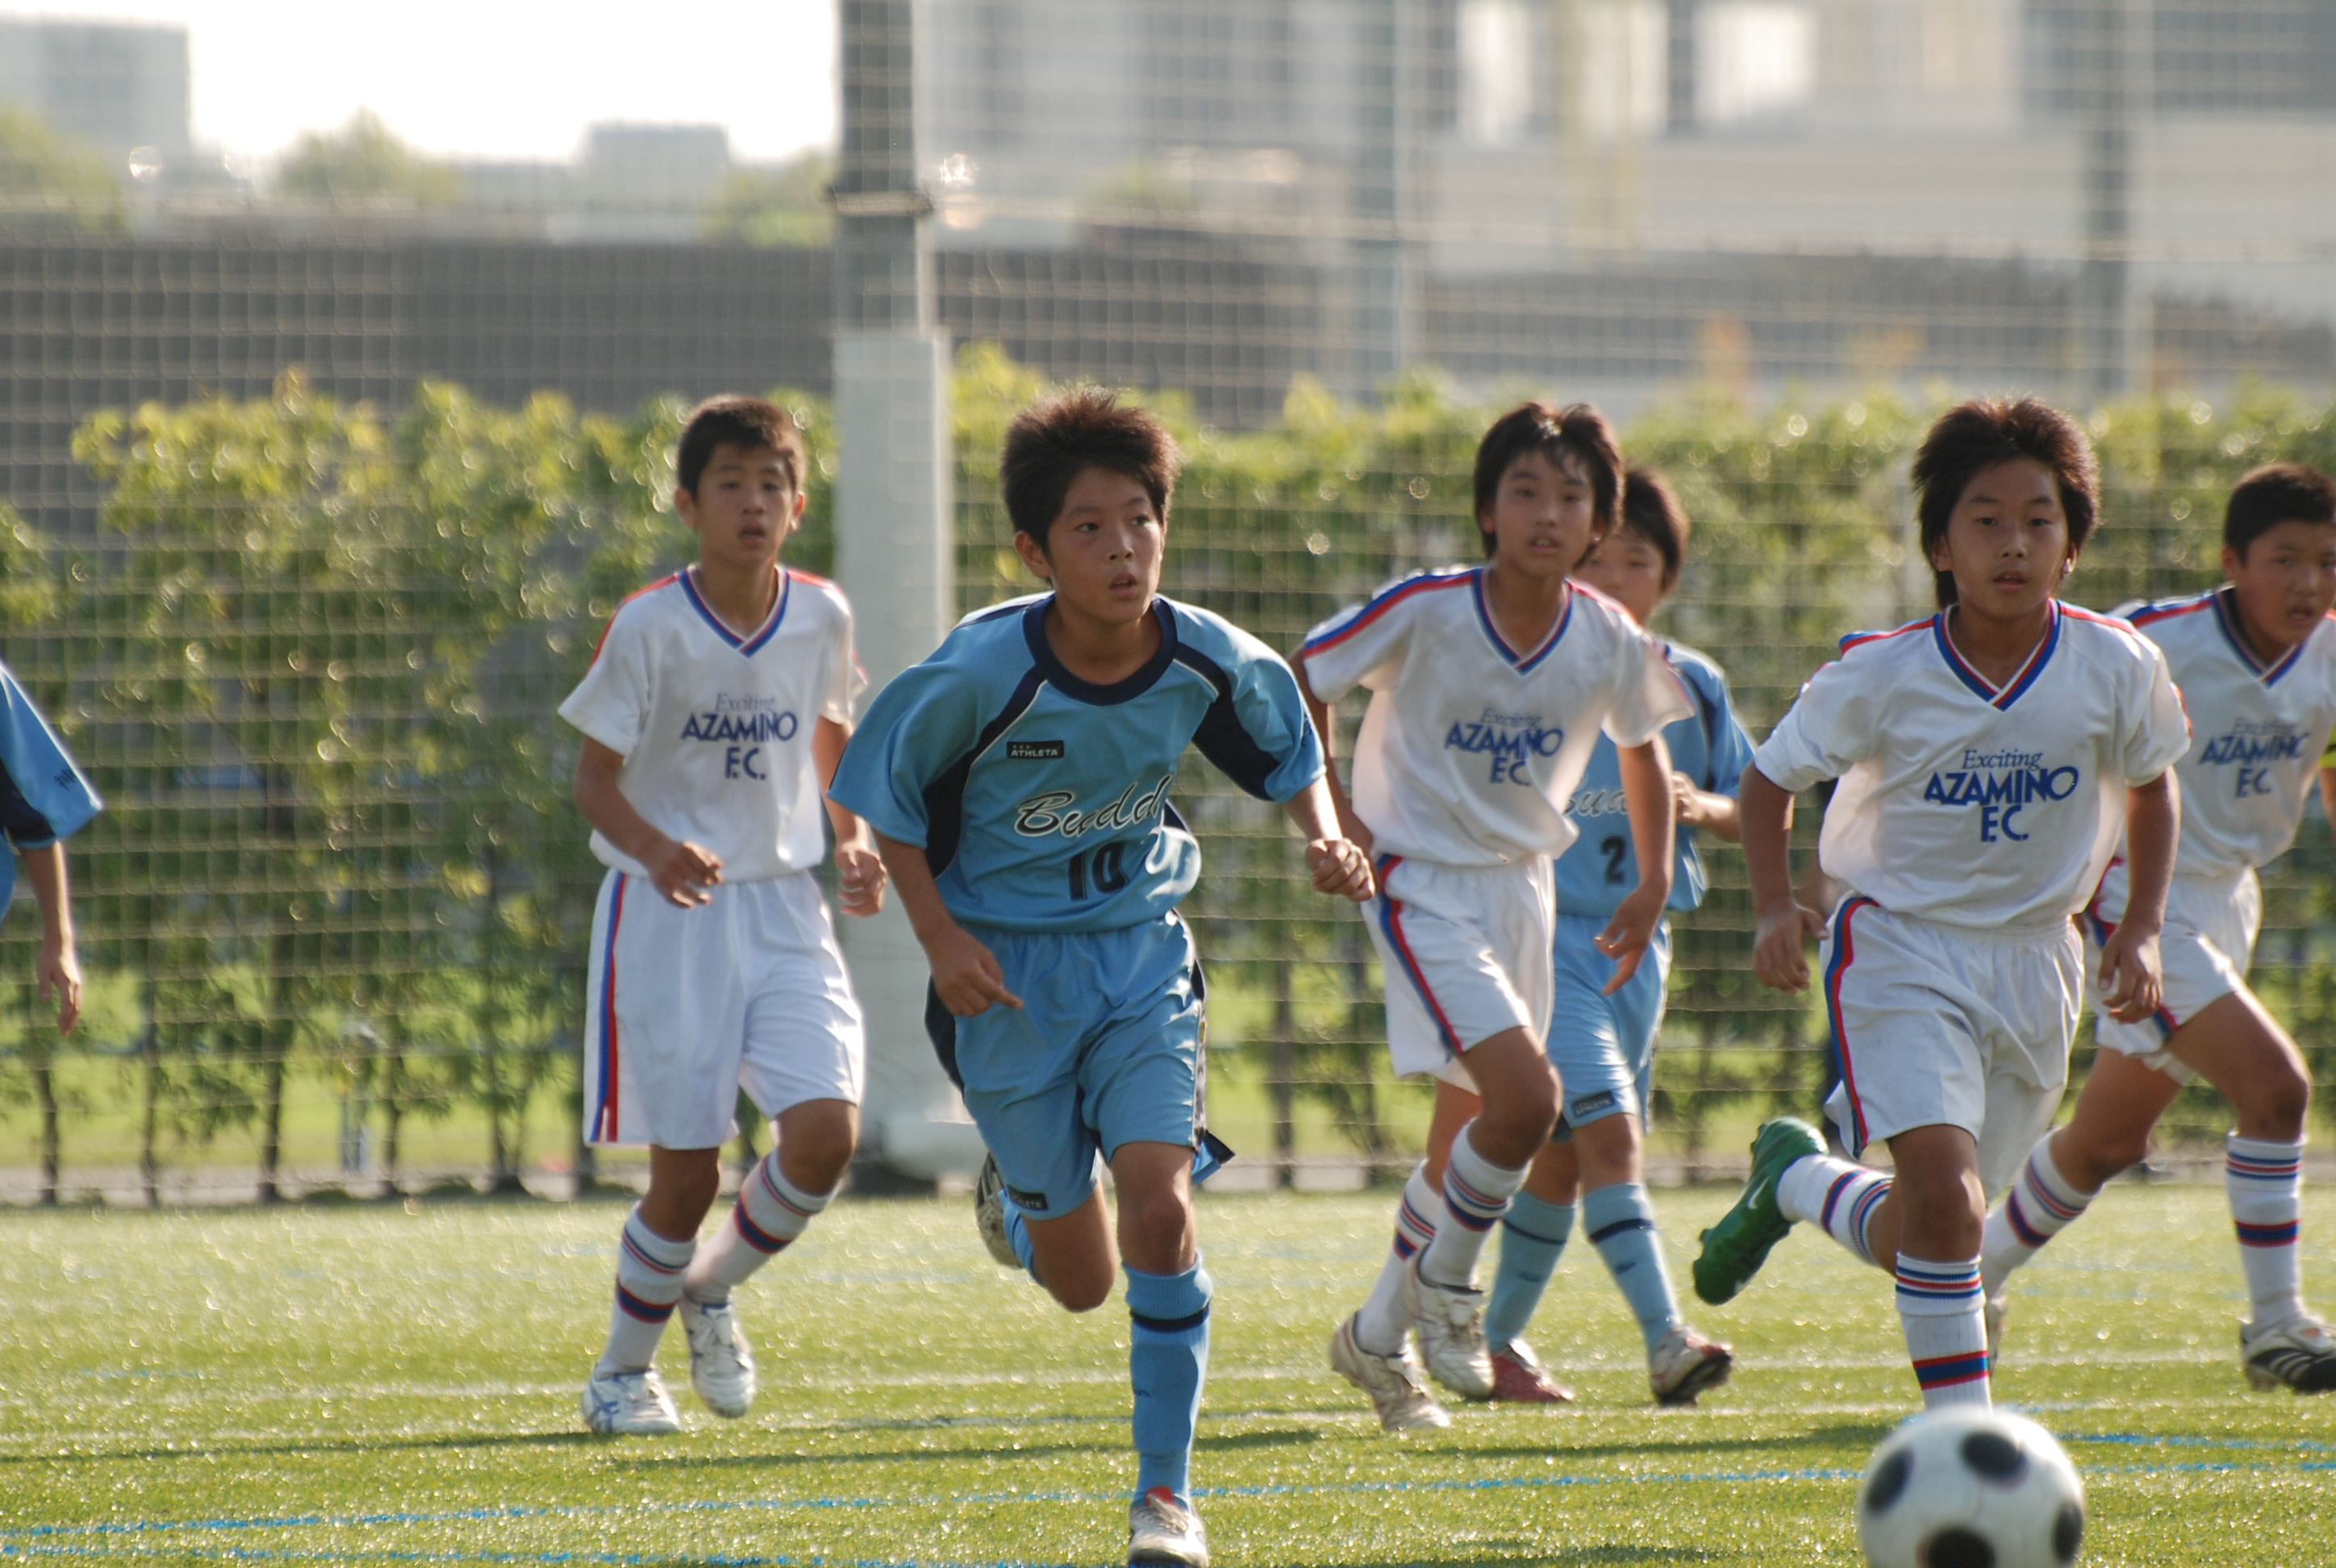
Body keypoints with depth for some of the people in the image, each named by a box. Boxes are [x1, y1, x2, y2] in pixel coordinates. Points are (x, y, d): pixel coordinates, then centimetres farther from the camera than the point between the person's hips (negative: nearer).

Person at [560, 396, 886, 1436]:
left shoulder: (821, 617, 1)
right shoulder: (648, 627, -12)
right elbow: (595, 777, -8)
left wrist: (854, 841, 4)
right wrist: (655, 849, -28)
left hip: (784, 909, 4)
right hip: (667, 913, -4)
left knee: (826, 1129, -14)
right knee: (686, 1172, -4)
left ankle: (712, 1288, 15)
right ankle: (622, 1368, 21)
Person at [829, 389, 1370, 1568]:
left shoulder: (1210, 662, -13)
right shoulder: (981, 672, -22)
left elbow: (1286, 750, 8)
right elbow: (889, 795, -7)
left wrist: (1325, 837, -11)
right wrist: (941, 941, -15)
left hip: (1139, 951, 2)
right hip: (1006, 968, -2)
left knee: (1159, 1205, -18)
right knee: (1080, 1281, 5)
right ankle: (1015, 1199, 44)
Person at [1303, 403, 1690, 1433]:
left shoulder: (1612, 643, -6)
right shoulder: (1425, 612, -18)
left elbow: (1640, 748, 14)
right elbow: (1299, 686, -6)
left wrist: (1652, 886, 10)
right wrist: (1329, 813, -12)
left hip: (1524, 885, 6)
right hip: (1422, 882, -6)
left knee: (1483, 1134, 11)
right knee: (1526, 1095, -22)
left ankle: (1379, 1335, 28)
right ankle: (1443, 1282, 3)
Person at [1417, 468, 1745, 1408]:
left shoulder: (1690, 687, 6)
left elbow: (1756, 808, 11)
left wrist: (1703, 807, -10)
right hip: (1543, 935, -5)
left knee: (1562, 1158, 13)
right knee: (1608, 1129, -20)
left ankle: (1501, 1340, 27)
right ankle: (1665, 1339, -27)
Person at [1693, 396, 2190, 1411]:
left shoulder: (2117, 668, -10)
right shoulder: (1881, 678, -15)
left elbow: (2149, 787, 11)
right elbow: (1770, 779, 1)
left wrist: (2141, 929, 1)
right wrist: (1775, 909, -14)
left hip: (2034, 963, 4)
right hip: (1902, 954, -4)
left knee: (1923, 1237, 9)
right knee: (1945, 1196, -24)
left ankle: (1799, 1181, 41)